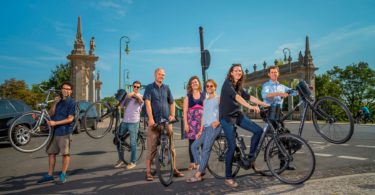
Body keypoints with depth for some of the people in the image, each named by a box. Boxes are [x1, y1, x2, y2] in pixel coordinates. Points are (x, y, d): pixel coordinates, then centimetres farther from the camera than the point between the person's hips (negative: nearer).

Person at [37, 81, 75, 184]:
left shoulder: (71, 102, -7)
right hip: (54, 131, 6)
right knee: (51, 152, 12)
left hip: (65, 132, -6)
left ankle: (63, 174, 14)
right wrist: (55, 103, -8)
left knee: (65, 153, 1)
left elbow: (70, 119, -14)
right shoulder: (58, 100, 12)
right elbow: (51, 114, 4)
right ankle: (50, 175, 23)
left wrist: (55, 123, -18)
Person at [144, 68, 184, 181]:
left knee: (171, 146, 6)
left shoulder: (166, 88, 14)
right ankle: (148, 172, 8)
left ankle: (174, 169, 16)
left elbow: (172, 103, 18)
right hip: (154, 122, -3)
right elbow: (147, 103, -7)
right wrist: (150, 119, -16)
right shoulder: (149, 88, 4)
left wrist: (172, 115, 4)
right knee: (151, 148, -1)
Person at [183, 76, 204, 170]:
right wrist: (185, 123, -5)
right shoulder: (188, 96, 9)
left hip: (202, 120, 0)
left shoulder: (204, 95, 11)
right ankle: (192, 163, 10)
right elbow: (185, 111, 4)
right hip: (191, 121, 0)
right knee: (192, 142, 1)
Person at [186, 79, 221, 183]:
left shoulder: (218, 99, 4)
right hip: (206, 127, 8)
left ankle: (198, 175, -14)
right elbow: (203, 116, 18)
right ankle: (200, 169, 9)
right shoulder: (205, 101, 22)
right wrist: (200, 130, 10)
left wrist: (218, 121, -18)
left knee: (206, 149, -15)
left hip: (214, 127, -8)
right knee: (194, 146, 2)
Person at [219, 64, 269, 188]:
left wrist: (265, 104, 0)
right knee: (232, 146, -10)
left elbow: (249, 97, 8)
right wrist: (250, 107, -43)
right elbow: (236, 97, -30)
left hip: (237, 115, 8)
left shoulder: (238, 86, 12)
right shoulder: (227, 83, -14)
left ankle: (251, 156, 12)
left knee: (258, 130, -6)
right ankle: (228, 178, 2)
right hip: (226, 117, -7)